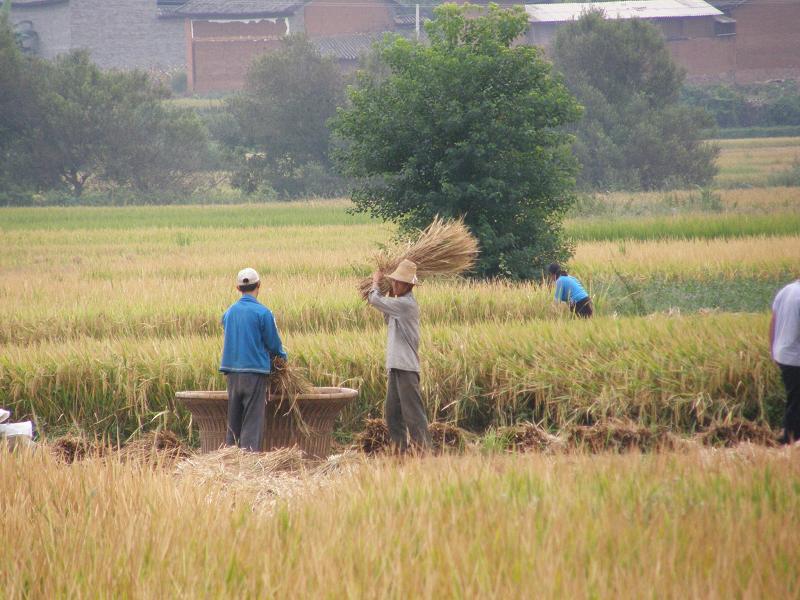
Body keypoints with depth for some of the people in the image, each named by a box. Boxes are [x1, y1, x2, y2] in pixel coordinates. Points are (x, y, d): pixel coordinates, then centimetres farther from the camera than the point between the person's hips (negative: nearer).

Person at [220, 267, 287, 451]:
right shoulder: (262, 312, -9)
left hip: (232, 369, 5)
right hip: (255, 370, -5)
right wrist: (281, 356, 18)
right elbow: (273, 343, -5)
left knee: (234, 417, 12)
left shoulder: (229, 312, 7)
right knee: (253, 418, -3)